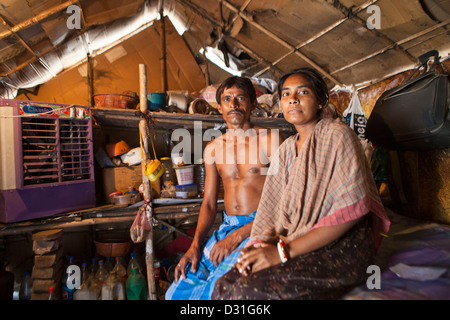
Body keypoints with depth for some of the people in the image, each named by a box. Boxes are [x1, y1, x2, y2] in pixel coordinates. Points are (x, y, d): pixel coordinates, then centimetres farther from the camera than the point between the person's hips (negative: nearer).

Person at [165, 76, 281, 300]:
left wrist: (237, 237, -16)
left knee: (216, 291, -23)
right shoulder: (213, 148, 11)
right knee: (176, 292, -5)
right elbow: (209, 203, 12)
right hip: (226, 227, 5)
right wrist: (195, 245, -3)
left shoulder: (270, 138, -5)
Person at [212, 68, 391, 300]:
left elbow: (352, 209, -18)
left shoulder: (337, 135, -8)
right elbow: (273, 209, 9)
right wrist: (260, 244, -12)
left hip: (340, 249, -5)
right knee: (225, 285, -16)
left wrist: (285, 251, -20)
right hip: (294, 244, 5)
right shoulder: (285, 150, 12)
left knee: (252, 290, -25)